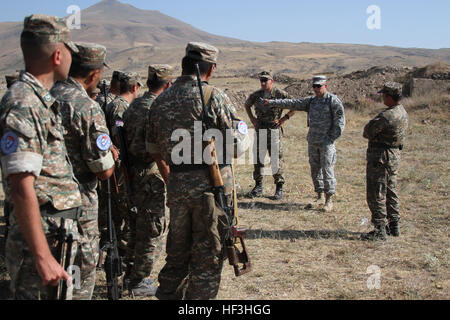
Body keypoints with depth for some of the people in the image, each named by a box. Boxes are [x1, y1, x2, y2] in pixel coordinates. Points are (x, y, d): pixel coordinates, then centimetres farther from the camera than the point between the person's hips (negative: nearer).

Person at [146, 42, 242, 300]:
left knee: (178, 249, 21)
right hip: (212, 184, -5)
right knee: (208, 254, 7)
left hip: (177, 185, 5)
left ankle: (168, 294, 31)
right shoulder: (214, 96, -9)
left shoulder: (161, 101, 8)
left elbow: (153, 149, 16)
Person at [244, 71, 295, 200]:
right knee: (258, 158, 7)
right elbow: (247, 105, 25)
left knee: (276, 159, -1)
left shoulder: (281, 94, -6)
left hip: (274, 130, -4)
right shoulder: (256, 95, 6)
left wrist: (284, 118, -8)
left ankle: (279, 188, 8)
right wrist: (252, 118, 11)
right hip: (259, 130, 4)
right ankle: (258, 187, 18)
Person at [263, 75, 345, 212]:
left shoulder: (333, 100, -7)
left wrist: (332, 138, -11)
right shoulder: (311, 101, 11)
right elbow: (292, 103, 13)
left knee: (327, 170, -7)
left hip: (326, 142, -6)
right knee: (315, 170, 11)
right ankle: (319, 196, 21)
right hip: (312, 142, 7)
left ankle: (329, 200, -2)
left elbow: (340, 120, -8)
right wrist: (272, 102, 11)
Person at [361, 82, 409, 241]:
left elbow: (367, 133, -14)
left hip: (381, 156, -10)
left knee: (376, 194, -2)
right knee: (391, 191, 19)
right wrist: (376, 135, 3)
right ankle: (394, 226, 27)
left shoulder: (386, 116, -24)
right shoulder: (403, 112, 7)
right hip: (395, 155, 10)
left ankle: (380, 230, 2)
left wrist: (372, 135, 3)